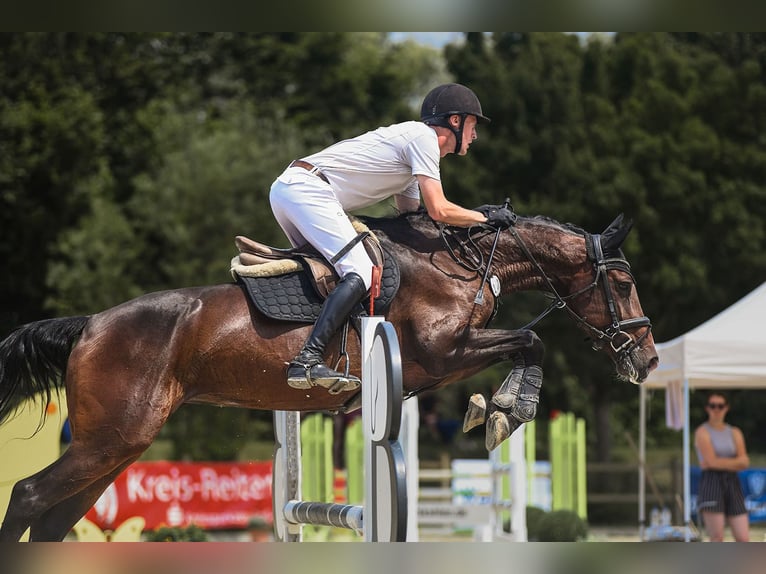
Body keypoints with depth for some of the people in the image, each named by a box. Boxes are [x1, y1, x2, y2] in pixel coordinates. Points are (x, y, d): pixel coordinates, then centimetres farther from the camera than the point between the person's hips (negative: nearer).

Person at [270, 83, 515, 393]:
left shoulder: (411, 136, 28)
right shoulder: (423, 136, -2)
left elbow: (413, 214, 30)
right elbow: (438, 210, -10)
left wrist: (474, 215, 23)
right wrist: (485, 217, 5)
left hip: (284, 189, 11)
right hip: (307, 187, -11)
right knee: (361, 273, -18)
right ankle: (307, 361, -31)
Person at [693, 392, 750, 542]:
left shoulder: (735, 433, 15)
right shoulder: (702, 432, 1)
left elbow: (744, 462, 2)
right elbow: (711, 461, -11)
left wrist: (721, 463, -13)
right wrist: (735, 462, -3)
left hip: (732, 484, 5)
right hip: (711, 483, -5)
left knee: (743, 538, -2)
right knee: (717, 537, -10)